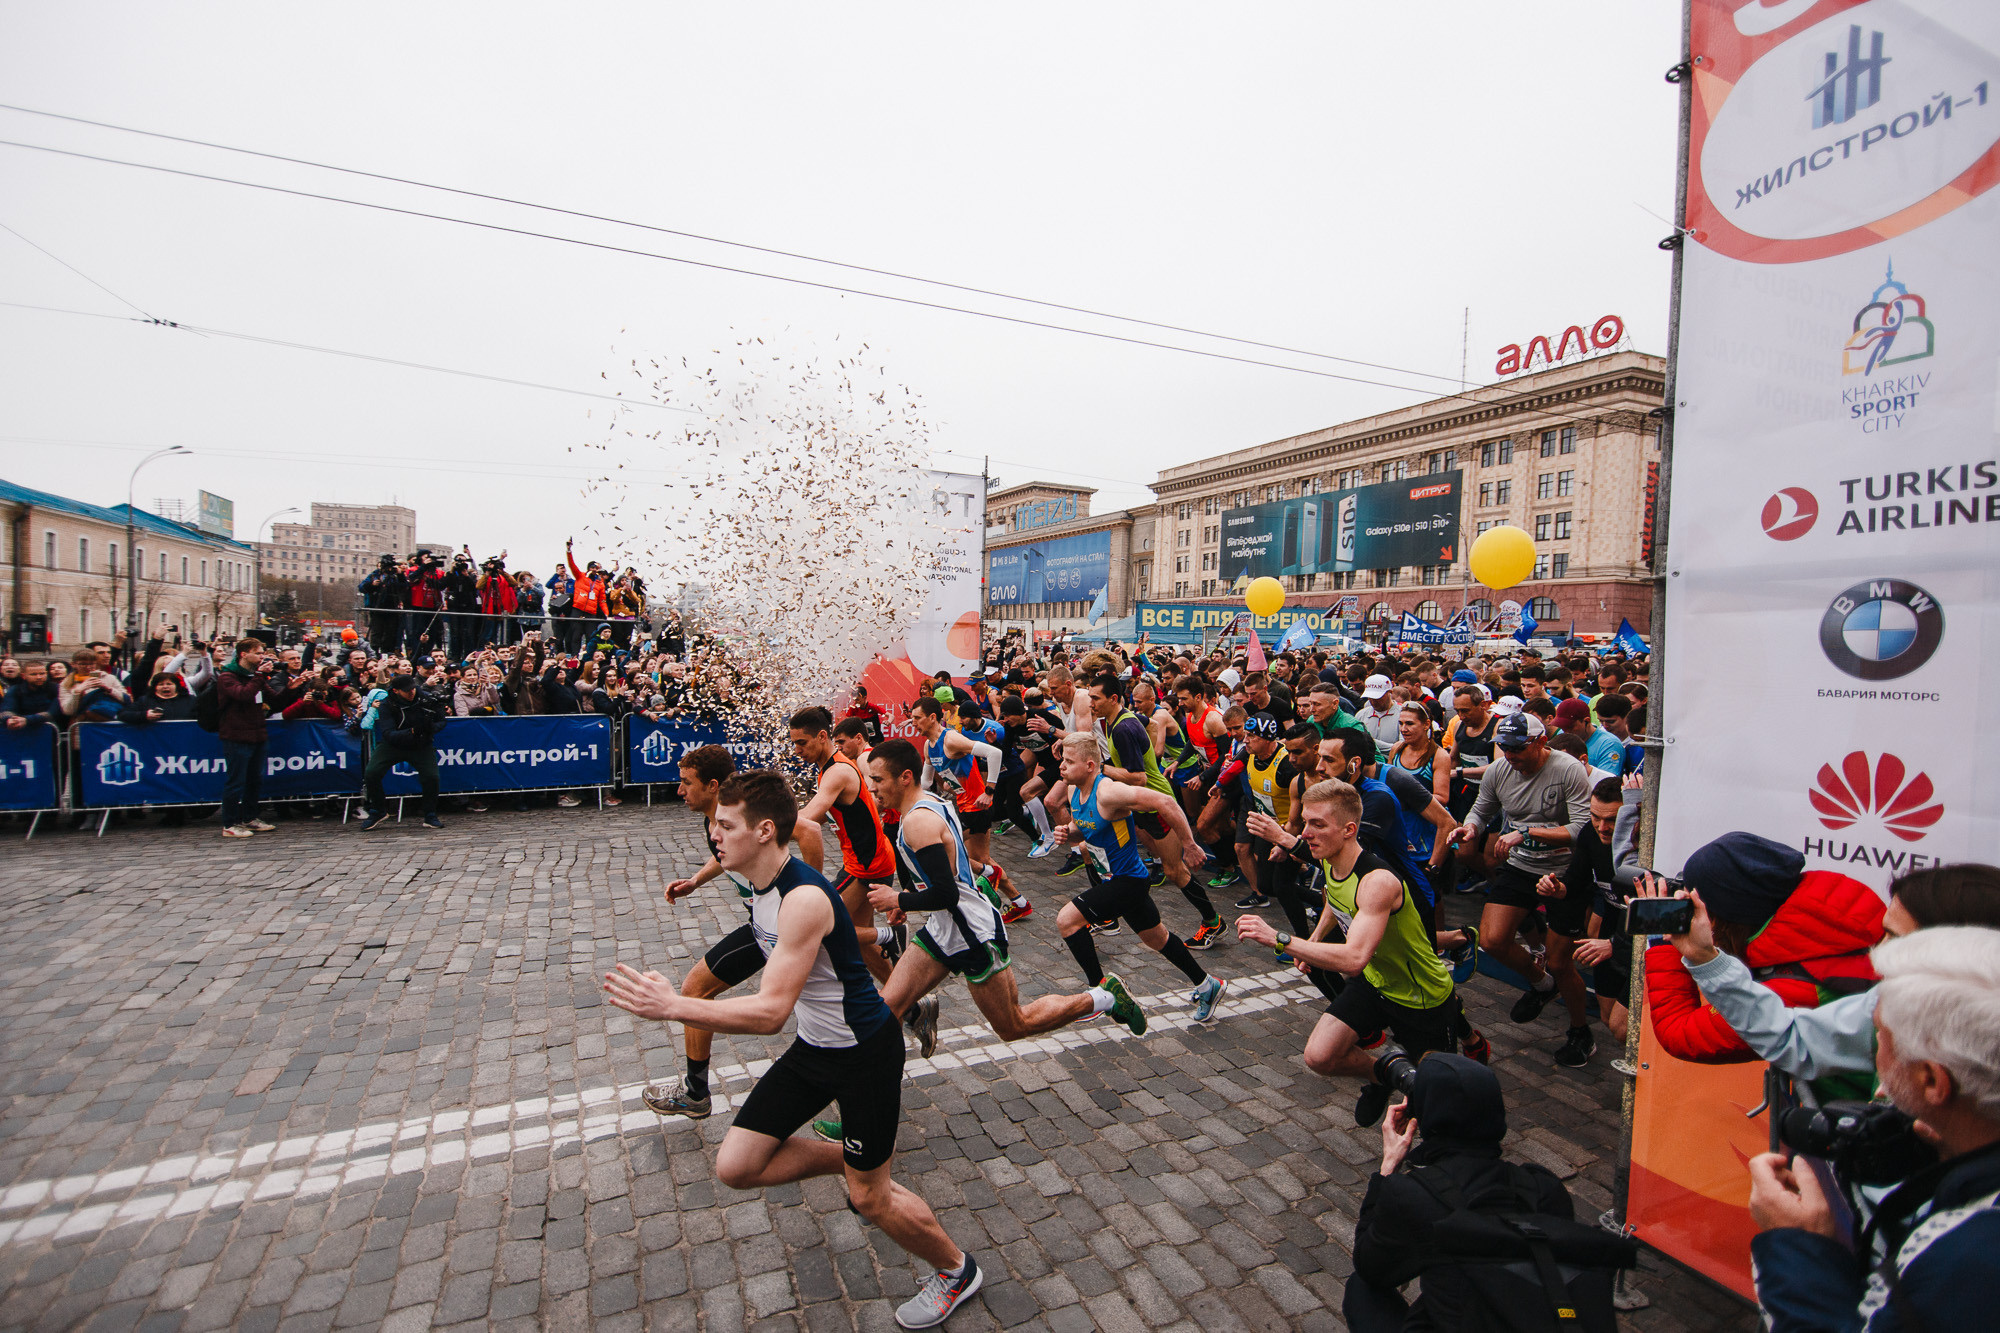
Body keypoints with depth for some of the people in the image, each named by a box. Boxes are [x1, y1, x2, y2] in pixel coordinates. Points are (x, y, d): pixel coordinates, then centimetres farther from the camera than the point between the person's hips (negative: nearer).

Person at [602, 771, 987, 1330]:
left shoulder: (804, 898, -31)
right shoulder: (761, 886, -3)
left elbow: (771, 1011, -34)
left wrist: (671, 1006, -35)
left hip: (865, 1051, -8)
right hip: (813, 1046, 8)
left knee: (869, 1197, 6)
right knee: (735, 1166, 5)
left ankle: (957, 1270, 34)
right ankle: (849, 1160, 27)